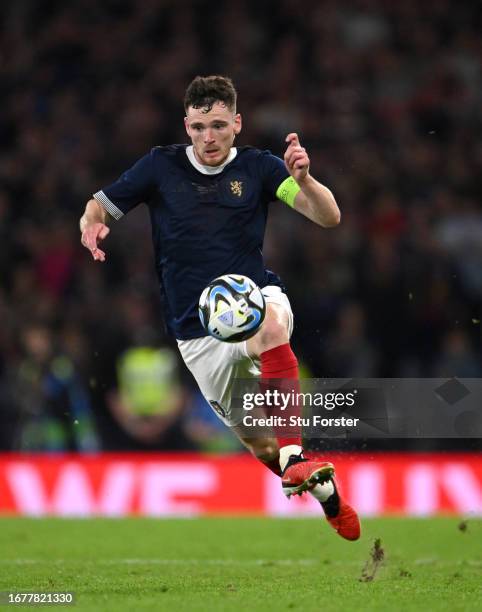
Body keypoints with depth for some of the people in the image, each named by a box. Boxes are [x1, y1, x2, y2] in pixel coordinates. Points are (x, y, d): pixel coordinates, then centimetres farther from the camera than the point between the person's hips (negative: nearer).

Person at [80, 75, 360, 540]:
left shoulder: (258, 167, -1)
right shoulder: (161, 166, 1)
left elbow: (328, 217, -9)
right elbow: (99, 207, 8)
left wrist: (303, 179, -30)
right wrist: (92, 223, -17)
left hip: (255, 296, -2)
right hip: (198, 334, 2)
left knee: (270, 324, -40)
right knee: (255, 441, 6)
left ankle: (295, 455, -43)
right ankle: (325, 493, 34)